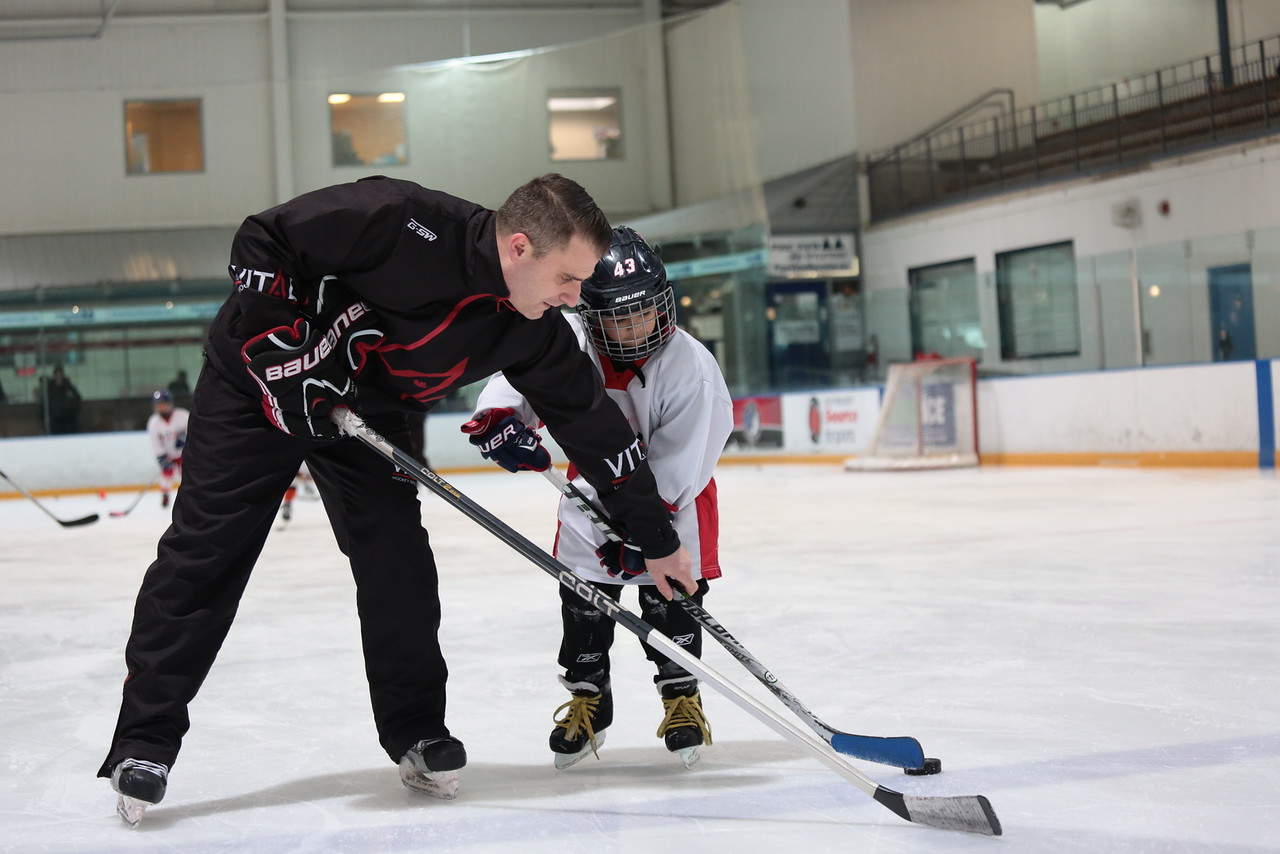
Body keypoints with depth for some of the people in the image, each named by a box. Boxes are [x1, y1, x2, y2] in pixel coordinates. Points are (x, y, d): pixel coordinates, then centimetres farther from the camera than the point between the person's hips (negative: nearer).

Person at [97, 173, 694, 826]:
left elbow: (595, 425, -6)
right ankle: (144, 742, 3)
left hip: (367, 410, 5)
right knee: (203, 554, -6)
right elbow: (261, 240, -25)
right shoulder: (406, 224, -34)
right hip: (260, 375, -5)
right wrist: (284, 342, -30)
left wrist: (657, 542, -2)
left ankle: (417, 735, 13)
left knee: (399, 566, -4)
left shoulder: (534, 331, -15)